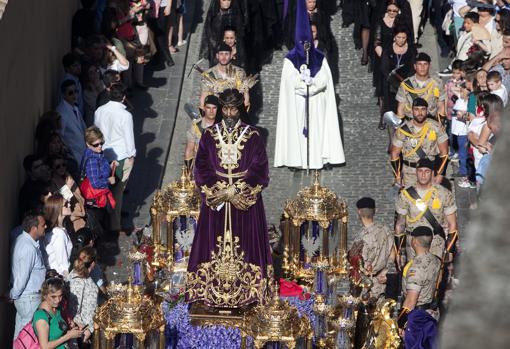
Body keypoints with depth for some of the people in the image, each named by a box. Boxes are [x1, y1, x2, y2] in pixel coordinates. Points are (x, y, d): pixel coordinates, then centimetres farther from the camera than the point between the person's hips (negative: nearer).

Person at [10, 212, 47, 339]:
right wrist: (14, 295, -7)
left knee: (20, 333, 18)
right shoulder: (28, 248, -27)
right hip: (29, 298, -9)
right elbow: (22, 276, -22)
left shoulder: (22, 239, 4)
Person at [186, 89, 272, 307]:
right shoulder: (210, 135, 3)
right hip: (215, 199, 1)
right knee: (214, 244, 2)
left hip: (246, 201, -1)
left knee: (244, 244, 0)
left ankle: (245, 292, 8)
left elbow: (259, 170, -4)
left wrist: (237, 191, -13)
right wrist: (221, 190, -11)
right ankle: (212, 291, 8)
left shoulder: (253, 136, -1)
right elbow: (201, 168, 0)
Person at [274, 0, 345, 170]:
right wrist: (313, 84, -13)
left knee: (317, 129, 1)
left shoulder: (320, 58, 6)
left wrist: (306, 83, -15)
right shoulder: (290, 59, 0)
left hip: (317, 104, 2)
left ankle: (318, 158, 3)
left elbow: (324, 80, -3)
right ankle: (298, 160, -3)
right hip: (297, 104, -2)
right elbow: (291, 82, -9)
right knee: (298, 130, -5)